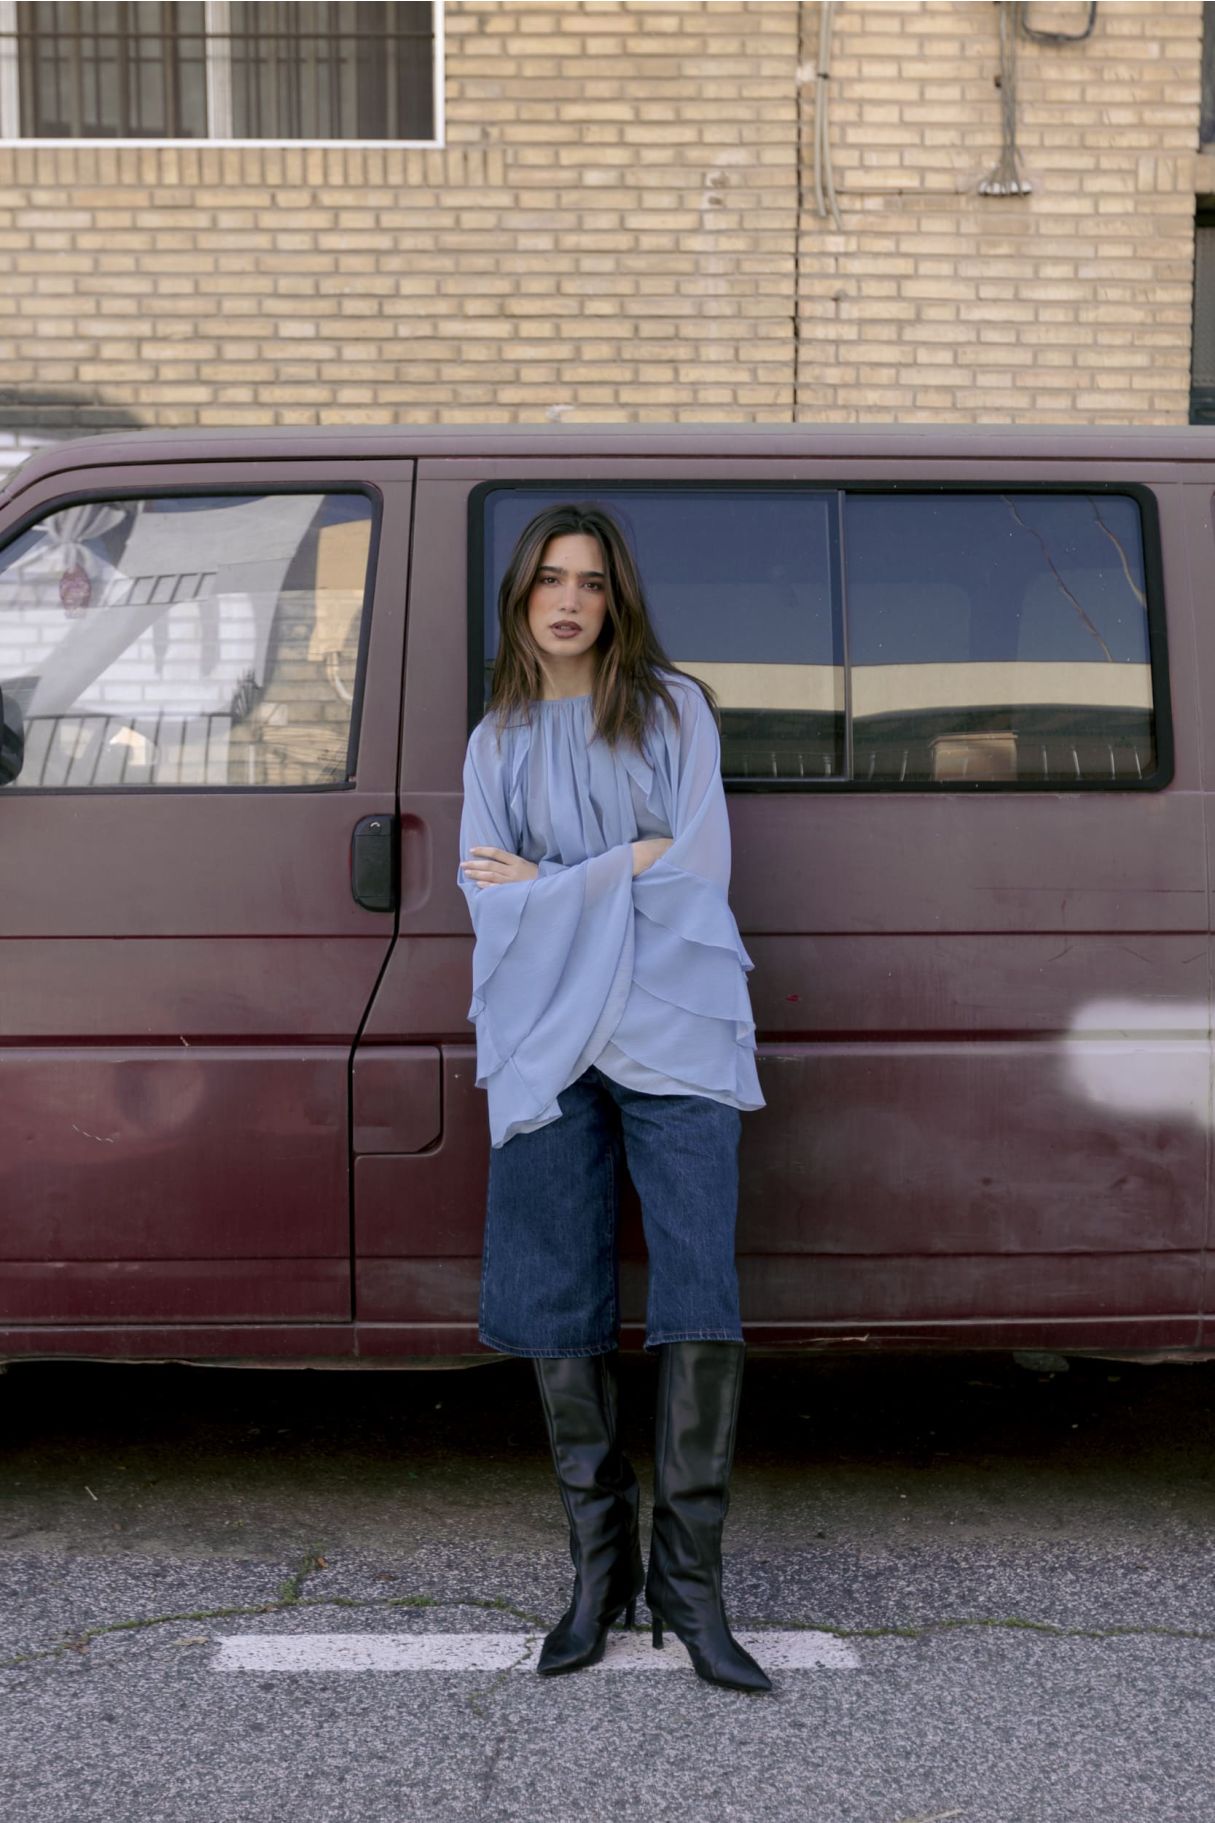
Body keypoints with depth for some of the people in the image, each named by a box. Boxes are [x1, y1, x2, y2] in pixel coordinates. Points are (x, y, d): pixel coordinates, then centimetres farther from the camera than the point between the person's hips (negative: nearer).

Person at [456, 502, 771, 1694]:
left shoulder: (673, 709, 8)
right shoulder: (497, 740, 16)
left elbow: (702, 869, -3)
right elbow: (487, 894, 3)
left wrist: (550, 881, -2)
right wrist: (628, 864, -6)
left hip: (673, 1029, -2)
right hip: (546, 1040, 3)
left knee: (700, 1298, -7)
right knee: (555, 1306, 3)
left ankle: (689, 1580, 5)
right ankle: (599, 1565, 18)